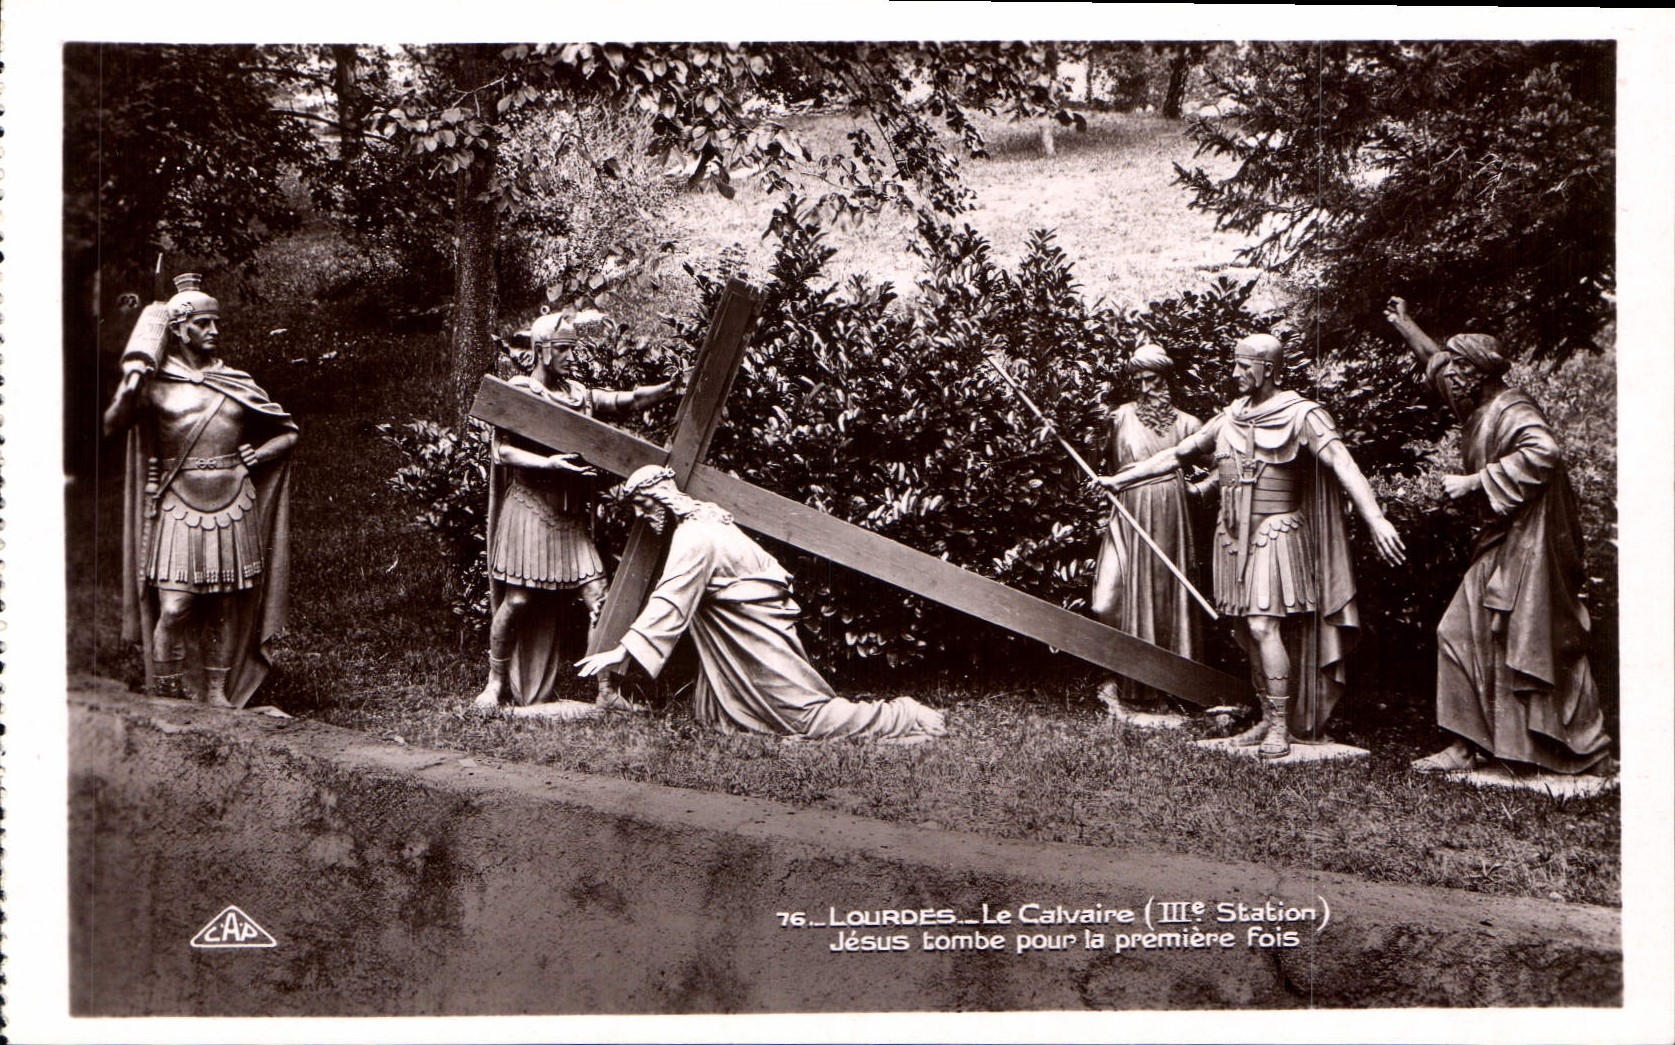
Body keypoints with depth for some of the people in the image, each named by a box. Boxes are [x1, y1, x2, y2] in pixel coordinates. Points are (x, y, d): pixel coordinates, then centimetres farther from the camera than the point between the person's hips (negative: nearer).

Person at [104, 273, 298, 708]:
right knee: (174, 607, -9)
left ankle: (217, 692, 17)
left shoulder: (237, 384, 11)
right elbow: (113, 425, -6)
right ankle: (163, 696, 1)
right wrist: (130, 389, -21)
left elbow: (287, 432, 18)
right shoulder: (157, 384, 4)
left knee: (227, 607, 7)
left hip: (233, 509, 3)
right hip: (178, 508, -3)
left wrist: (259, 455, 2)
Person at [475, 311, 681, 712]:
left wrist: (670, 388, -9)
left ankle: (607, 691, 0)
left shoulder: (578, 394, 14)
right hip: (529, 509, -5)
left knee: (598, 597, -4)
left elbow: (626, 400, 7)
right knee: (518, 600, -3)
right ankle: (496, 683, 15)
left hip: (571, 515, 5)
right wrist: (547, 463, -22)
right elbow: (501, 450, -9)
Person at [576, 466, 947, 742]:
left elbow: (669, 603, -27)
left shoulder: (693, 536, -21)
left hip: (758, 630, -10)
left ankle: (911, 718, -1)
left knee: (804, 713, -9)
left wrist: (623, 650, -28)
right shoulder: (703, 515, 9)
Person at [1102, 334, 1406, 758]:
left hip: (1274, 535, -6)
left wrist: (1376, 520, -32)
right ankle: (1267, 719, 18)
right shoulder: (1230, 417, 11)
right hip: (1232, 536, 6)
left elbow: (1344, 466, -19)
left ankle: (1281, 725, -5)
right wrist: (1121, 479, 16)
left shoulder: (1301, 416, -8)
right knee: (1247, 632, 8)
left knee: (1263, 626, -14)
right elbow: (1178, 454, 18)